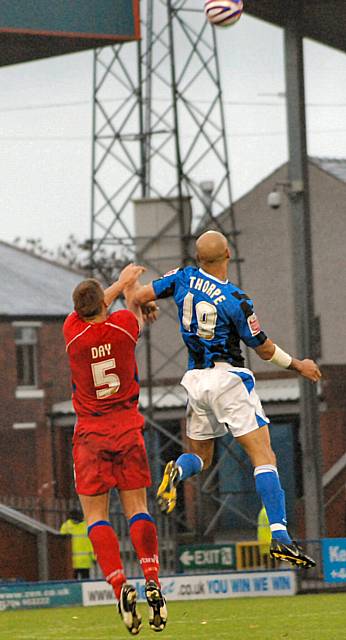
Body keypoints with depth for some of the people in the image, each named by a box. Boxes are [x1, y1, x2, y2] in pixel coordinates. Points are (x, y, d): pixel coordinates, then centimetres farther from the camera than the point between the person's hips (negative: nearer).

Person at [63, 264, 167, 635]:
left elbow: (90, 312, 14)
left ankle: (120, 586, -17)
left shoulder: (73, 331, -11)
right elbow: (136, 316, 18)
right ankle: (152, 579, -13)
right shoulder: (122, 325, -9)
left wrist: (121, 282, 29)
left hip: (90, 433, -2)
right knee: (137, 508, 5)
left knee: (96, 515, 0)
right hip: (128, 426, 2)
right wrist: (129, 289, 39)